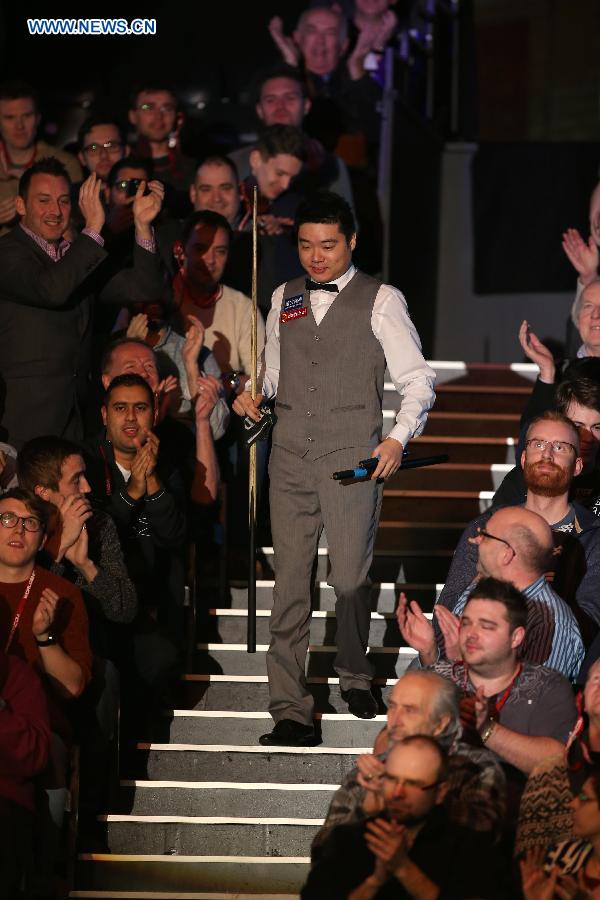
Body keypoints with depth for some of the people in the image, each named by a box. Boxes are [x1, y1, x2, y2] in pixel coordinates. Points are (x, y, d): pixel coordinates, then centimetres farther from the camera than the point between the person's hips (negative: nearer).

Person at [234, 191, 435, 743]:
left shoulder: (381, 301, 2)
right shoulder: (284, 300, 15)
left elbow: (418, 381, 1)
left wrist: (398, 438, -12)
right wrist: (254, 396, 3)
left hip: (352, 460, -3)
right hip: (290, 458, 3)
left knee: (349, 578, -2)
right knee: (290, 582, -2)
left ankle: (354, 674, 27)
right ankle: (290, 711, -1)